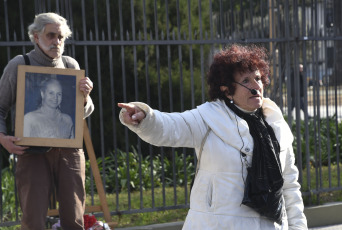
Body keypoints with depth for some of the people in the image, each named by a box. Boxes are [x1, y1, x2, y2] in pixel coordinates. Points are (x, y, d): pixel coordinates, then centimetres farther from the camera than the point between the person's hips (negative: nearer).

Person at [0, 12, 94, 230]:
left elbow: (84, 113, 16)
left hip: (69, 151, 3)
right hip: (32, 152, -3)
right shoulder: (18, 65, 0)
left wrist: (85, 97, -6)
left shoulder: (71, 65, 9)